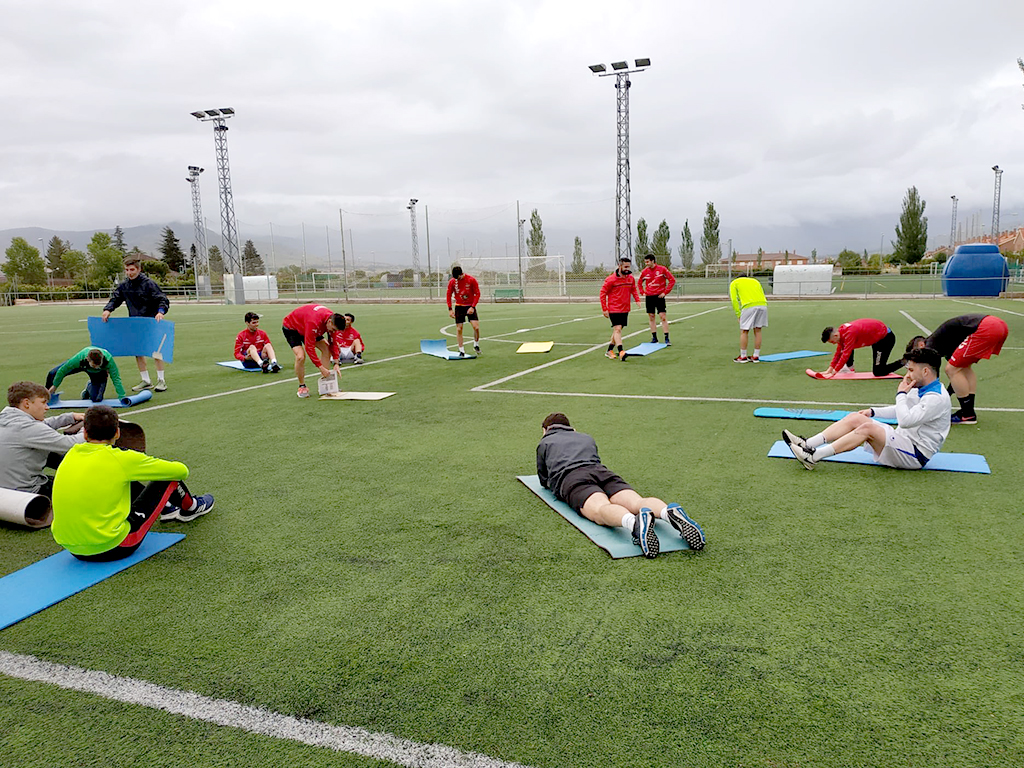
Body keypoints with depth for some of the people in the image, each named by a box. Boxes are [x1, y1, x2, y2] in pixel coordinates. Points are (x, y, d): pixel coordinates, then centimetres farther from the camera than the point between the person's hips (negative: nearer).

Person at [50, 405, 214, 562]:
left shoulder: (71, 455, 2)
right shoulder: (120, 458, -14)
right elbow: (181, 470, -2)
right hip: (112, 548, -6)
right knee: (168, 478, 7)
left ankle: (166, 509, 48)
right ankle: (190, 508, 38)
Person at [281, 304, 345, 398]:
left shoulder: (333, 319, -18)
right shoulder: (314, 322, -42)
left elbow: (333, 342, -7)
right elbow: (309, 347, -38)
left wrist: (336, 364, -14)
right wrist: (321, 367, -37)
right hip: (290, 327, -8)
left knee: (326, 349, -3)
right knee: (300, 356, -26)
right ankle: (302, 387, -4)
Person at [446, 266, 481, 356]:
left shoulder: (471, 280, -13)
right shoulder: (452, 282, -6)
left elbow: (477, 294, -8)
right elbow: (449, 295, 3)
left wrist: (473, 307, -15)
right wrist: (450, 309, -4)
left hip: (470, 307, -2)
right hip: (459, 307, 2)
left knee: (476, 327, -14)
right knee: (459, 329, -1)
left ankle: (476, 345, 10)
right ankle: (461, 350, 10)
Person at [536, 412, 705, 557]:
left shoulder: (545, 443, 30)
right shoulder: (587, 438, 41)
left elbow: (544, 480, 36)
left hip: (570, 478, -4)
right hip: (601, 471, 4)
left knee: (601, 509, -33)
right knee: (638, 502, -20)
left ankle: (634, 522, -67)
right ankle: (669, 512, -54)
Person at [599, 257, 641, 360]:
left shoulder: (631, 278, 4)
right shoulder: (611, 279, -12)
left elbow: (633, 289, 21)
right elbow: (603, 293, -7)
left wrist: (637, 299, 2)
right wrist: (604, 309, -9)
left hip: (625, 309, 6)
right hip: (614, 309, -6)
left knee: (618, 330, 11)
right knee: (617, 329, -15)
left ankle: (609, 350, 23)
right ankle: (620, 352, -22)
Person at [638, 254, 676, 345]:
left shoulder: (662, 269, -7)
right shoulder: (645, 272, 3)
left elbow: (672, 280, -3)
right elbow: (640, 282, 21)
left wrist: (665, 292, -7)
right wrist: (642, 292, 8)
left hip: (659, 296, -4)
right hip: (649, 297, 4)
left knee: (663, 317, -7)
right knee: (651, 317, 6)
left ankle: (667, 339, -4)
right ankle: (654, 338, 15)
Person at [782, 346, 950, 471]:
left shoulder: (937, 398, -20)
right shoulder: (920, 389, 12)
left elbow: (906, 420, -29)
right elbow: (901, 411, 28)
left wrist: (901, 394, -17)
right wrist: (873, 411, 15)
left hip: (916, 455, -9)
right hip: (902, 440, 10)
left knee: (868, 428, -29)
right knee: (855, 418, -4)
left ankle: (814, 457, -32)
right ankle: (808, 445, -16)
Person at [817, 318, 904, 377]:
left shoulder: (849, 333, -32)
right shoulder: (841, 331, -4)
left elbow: (846, 354, -33)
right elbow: (839, 352, 3)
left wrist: (834, 373, -34)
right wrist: (830, 369, -2)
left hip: (886, 338, -9)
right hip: (876, 337, 9)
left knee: (878, 373, -7)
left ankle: (904, 361, 4)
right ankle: (849, 368, 9)